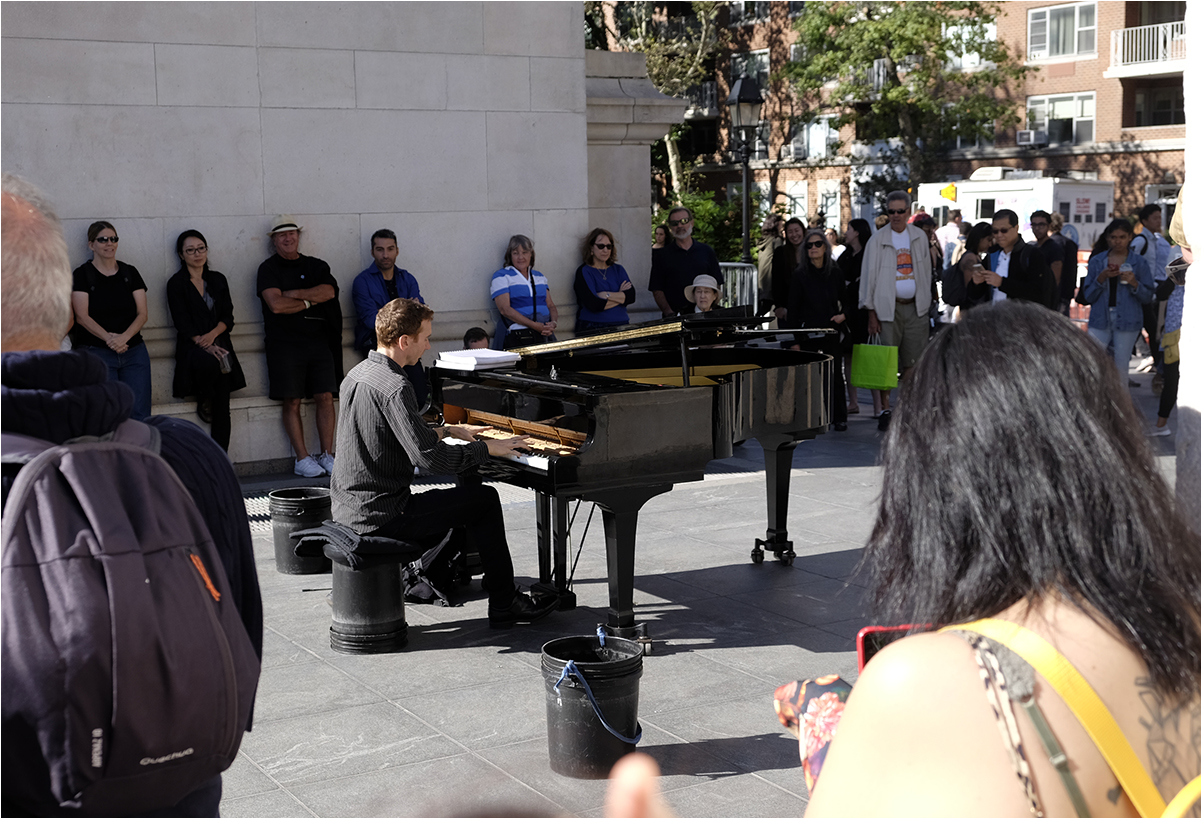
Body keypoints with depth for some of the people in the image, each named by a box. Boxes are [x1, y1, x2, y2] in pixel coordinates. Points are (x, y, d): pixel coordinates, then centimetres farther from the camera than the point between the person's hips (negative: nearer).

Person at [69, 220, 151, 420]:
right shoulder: (81, 275, 3)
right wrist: (108, 338, -21)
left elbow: (142, 313, 5)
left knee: (139, 414, -7)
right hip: (96, 352, -3)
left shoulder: (130, 273, 12)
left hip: (134, 350, 3)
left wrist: (124, 337, -14)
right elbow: (82, 316, -6)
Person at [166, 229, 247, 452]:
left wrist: (213, 334, -10)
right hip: (192, 347, -3)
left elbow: (228, 317, 10)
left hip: (219, 344, 3)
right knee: (209, 362, -38)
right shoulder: (176, 284, 3)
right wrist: (203, 344, -17)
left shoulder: (218, 280, 16)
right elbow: (182, 323, -4)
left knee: (222, 408, -9)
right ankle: (203, 400, -6)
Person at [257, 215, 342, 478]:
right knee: (292, 402, -3)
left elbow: (328, 292, -3)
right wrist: (309, 301, -1)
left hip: (318, 339, 3)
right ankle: (303, 459, 1)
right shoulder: (269, 269, 5)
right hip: (285, 342, -3)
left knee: (325, 398, -3)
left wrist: (292, 293, -7)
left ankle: (327, 455, 3)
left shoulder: (317, 266, 16)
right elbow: (276, 304, -9)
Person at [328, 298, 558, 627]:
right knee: (485, 499, 2)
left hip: (347, 507, 10)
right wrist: (487, 448, -12)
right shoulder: (395, 387, -22)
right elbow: (431, 457, -25)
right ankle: (504, 606, 8)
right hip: (380, 516, -10)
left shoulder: (356, 375, 9)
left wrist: (447, 431, 23)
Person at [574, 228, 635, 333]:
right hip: (592, 328, -5)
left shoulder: (618, 269, 18)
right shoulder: (583, 272, 1)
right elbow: (594, 305, -12)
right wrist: (620, 296, 1)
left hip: (620, 325, 5)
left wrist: (607, 295, -8)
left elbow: (631, 296, 4)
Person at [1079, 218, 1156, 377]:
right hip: (1100, 320, 1)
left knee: (1120, 367, 1)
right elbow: (1088, 296, 4)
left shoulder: (1139, 263, 5)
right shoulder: (1096, 261, 8)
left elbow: (1148, 297, 3)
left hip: (1127, 321, -1)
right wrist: (1101, 279, -11)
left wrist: (1134, 283, -14)